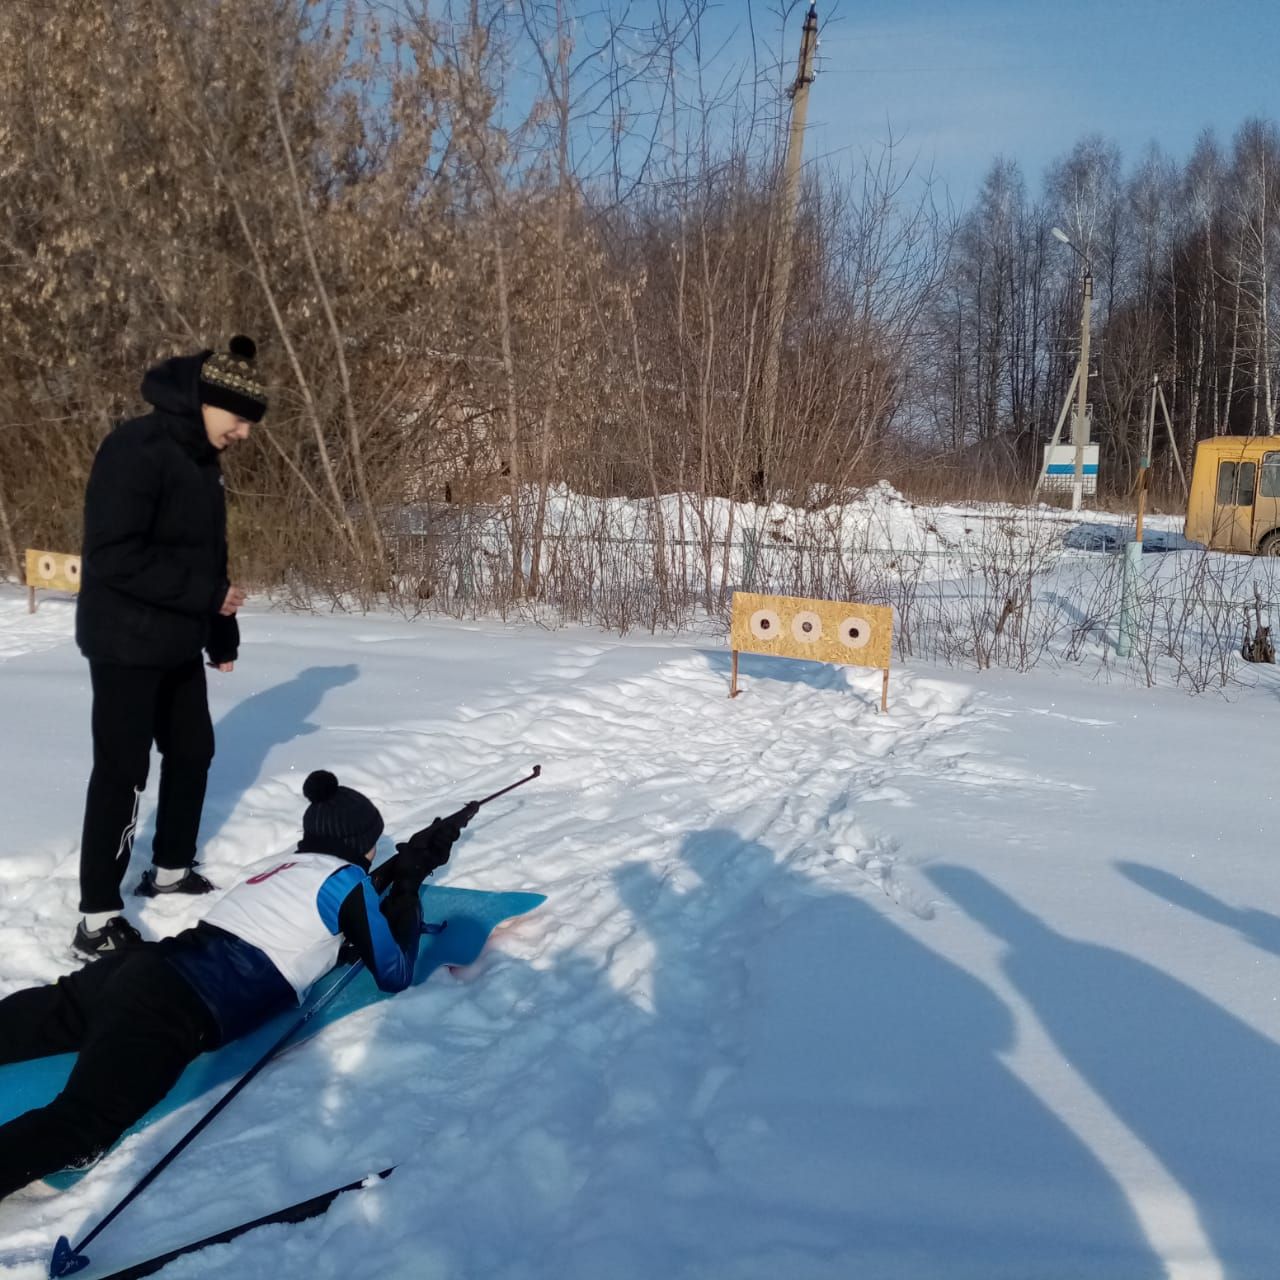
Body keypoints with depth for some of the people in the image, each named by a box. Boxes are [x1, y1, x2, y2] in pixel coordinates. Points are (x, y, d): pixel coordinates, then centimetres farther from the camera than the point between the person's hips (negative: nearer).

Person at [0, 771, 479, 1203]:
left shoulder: (282, 862, 22)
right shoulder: (343, 877, 1)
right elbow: (395, 975, 10)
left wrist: (408, 863, 34)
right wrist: (408, 886, 19)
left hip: (145, 966, 9)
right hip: (179, 1013, -9)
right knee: (79, 1128, -23)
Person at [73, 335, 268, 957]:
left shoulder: (202, 460, 9)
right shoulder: (136, 448, -19)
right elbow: (111, 555, -26)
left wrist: (222, 636, 16)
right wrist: (208, 596, -23)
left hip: (178, 643, 9)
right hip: (127, 643, -9)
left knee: (192, 752, 16)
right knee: (122, 772, -5)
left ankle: (171, 869, 34)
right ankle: (98, 918, 5)